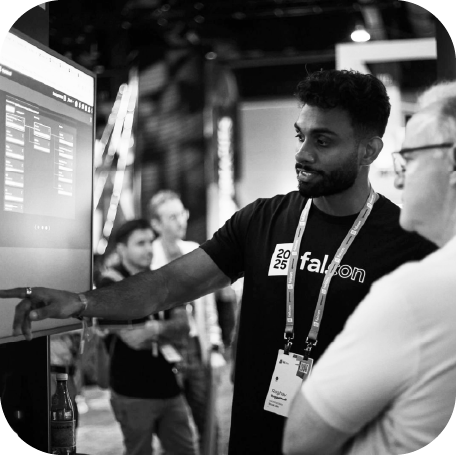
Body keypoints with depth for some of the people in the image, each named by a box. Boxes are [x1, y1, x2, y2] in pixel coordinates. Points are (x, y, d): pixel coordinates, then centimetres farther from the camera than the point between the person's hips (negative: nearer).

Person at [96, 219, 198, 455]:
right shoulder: (110, 284, -11)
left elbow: (183, 326, 1)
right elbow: (133, 338, -19)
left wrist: (151, 329, -15)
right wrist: (165, 330, -5)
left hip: (168, 386, 6)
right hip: (133, 393, -6)